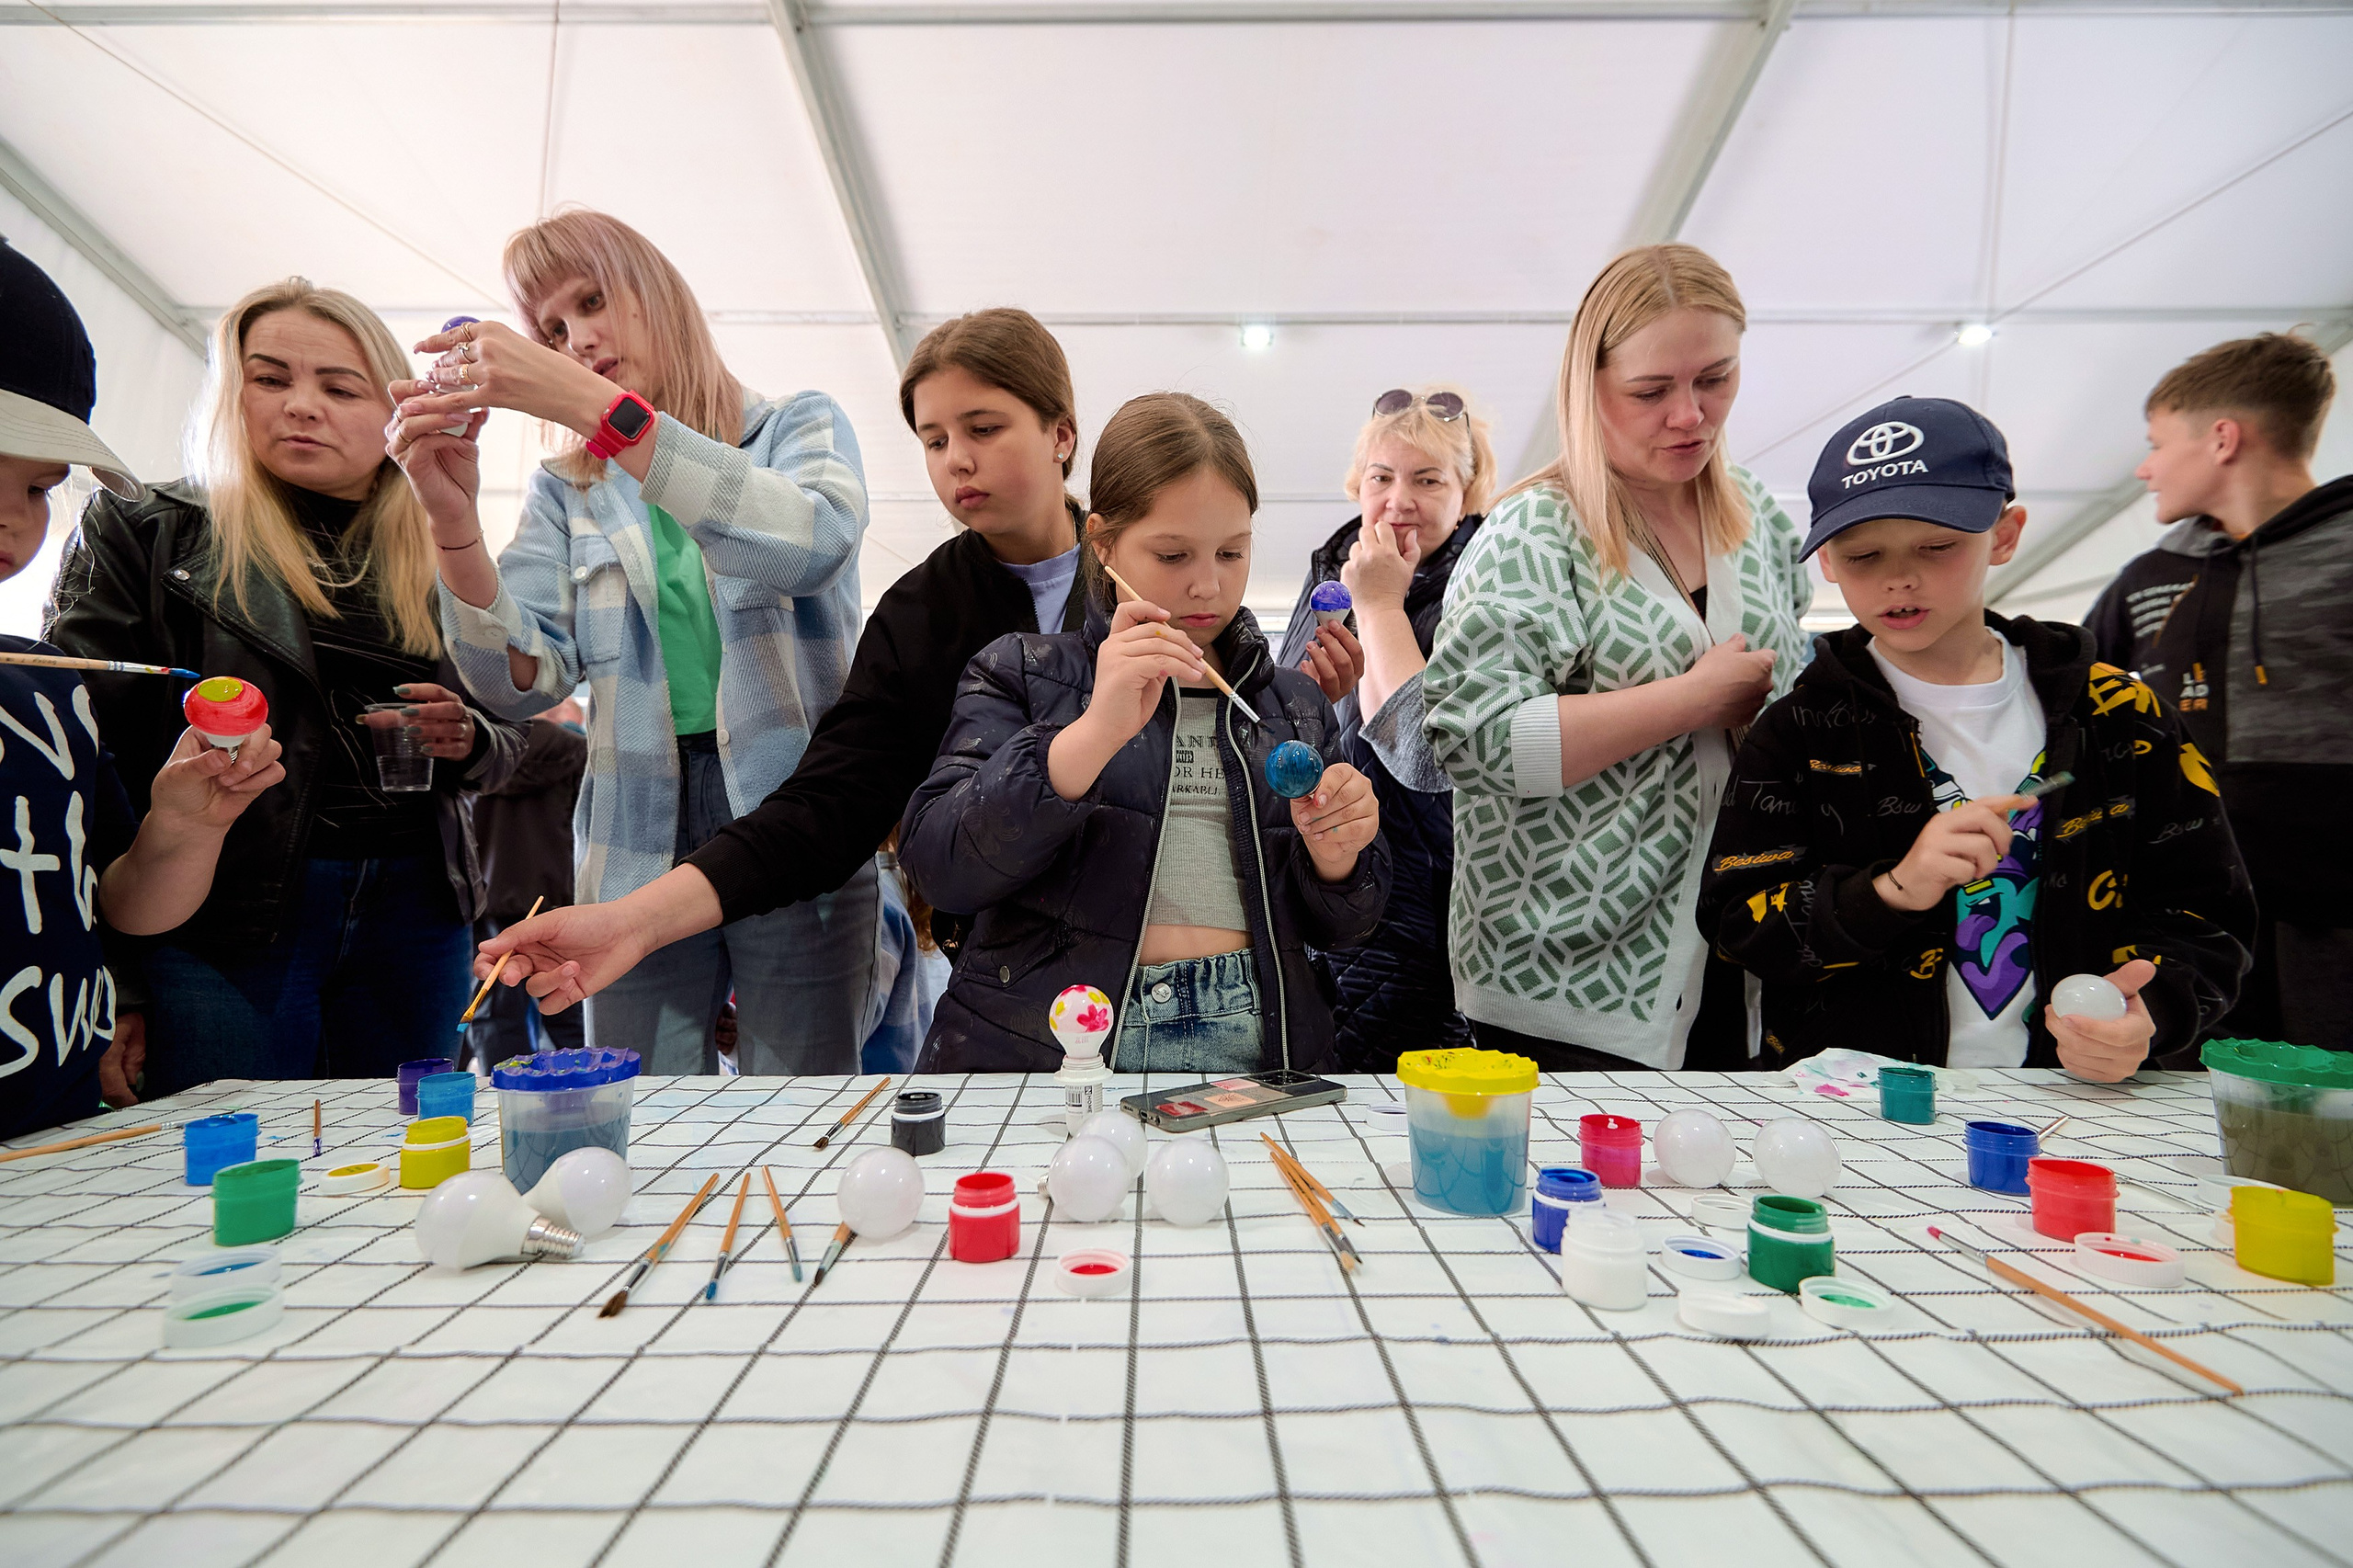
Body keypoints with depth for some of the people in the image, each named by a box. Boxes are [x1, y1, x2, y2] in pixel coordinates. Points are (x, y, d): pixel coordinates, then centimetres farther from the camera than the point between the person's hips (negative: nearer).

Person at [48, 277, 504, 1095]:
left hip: (413, 912, 3)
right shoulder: (141, 528, 5)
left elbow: (504, 745, 17)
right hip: (218, 913, -3)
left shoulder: (438, 562, 12)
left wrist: (465, 740, -7)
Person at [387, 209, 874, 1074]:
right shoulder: (564, 493, 13)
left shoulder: (800, 425, 7)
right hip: (640, 848, 3)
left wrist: (596, 404, -21)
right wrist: (452, 519, -13)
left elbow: (815, 542, -18)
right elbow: (525, 684, 1)